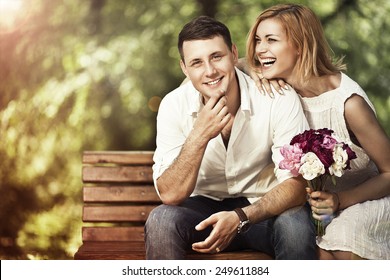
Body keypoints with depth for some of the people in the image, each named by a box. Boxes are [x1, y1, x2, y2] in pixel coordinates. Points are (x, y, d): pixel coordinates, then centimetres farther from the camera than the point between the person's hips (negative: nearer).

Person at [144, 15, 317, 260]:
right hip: (206, 207, 2)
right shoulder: (174, 106, -12)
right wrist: (199, 137, -31)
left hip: (266, 207, -1)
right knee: (160, 221, -28)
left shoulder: (280, 99, -17)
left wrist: (240, 218, -33)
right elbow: (170, 194, -17)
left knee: (294, 224, -34)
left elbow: (296, 185, -18)